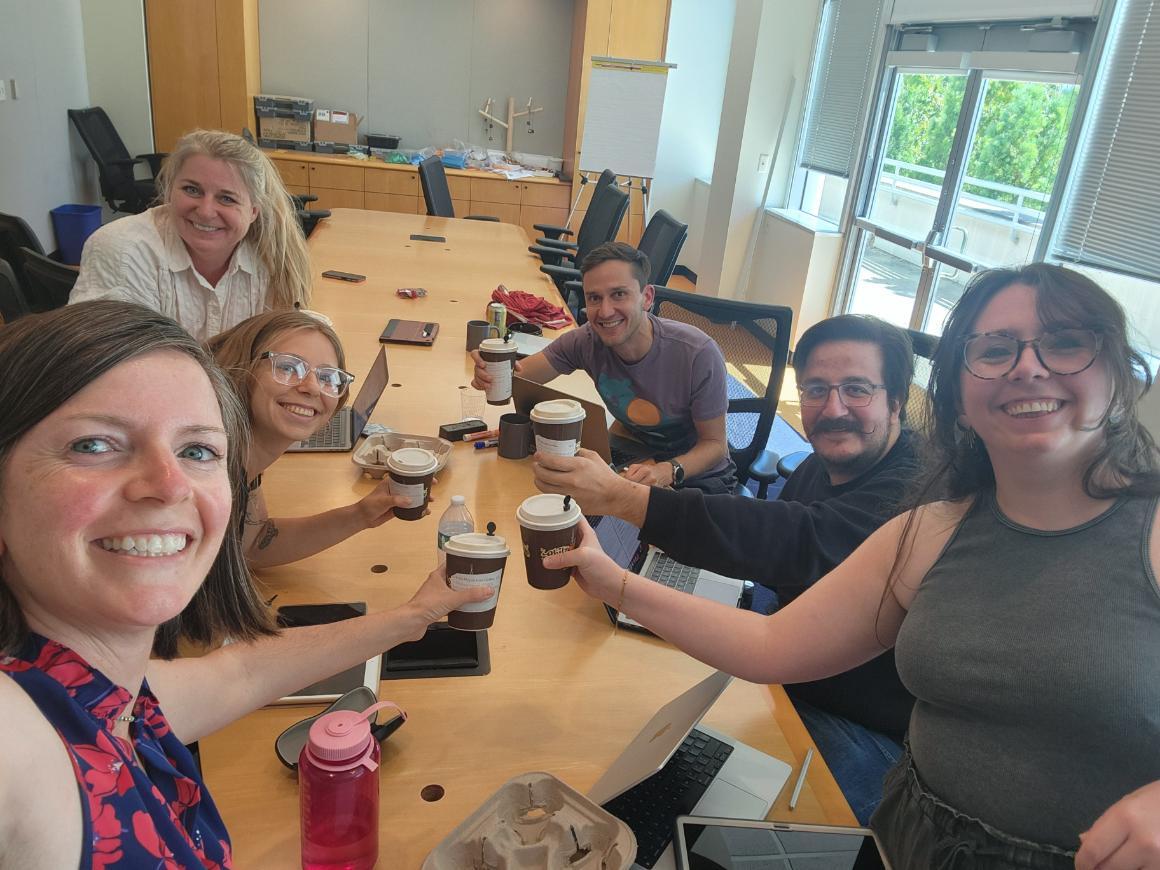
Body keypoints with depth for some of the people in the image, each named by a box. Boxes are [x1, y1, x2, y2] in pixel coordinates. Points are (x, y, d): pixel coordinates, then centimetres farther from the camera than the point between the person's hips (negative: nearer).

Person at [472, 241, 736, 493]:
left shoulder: (698, 354, -28)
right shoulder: (587, 340, -18)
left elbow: (715, 444, -18)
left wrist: (668, 471, -38)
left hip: (696, 471, -3)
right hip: (629, 450, 4)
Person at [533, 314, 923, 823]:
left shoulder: (913, 491, -27)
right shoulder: (823, 466, 4)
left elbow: (800, 540, -42)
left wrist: (620, 497, -48)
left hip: (876, 736, -8)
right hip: (797, 678, 8)